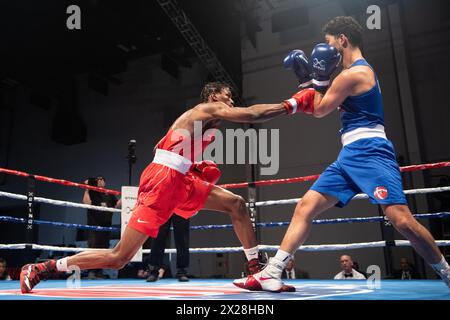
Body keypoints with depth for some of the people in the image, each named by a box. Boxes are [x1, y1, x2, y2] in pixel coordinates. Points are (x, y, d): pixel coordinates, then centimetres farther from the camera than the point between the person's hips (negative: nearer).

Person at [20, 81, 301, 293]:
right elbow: (252, 115, -12)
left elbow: (166, 150, 25)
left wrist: (195, 166, 15)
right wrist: (290, 105, -1)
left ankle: (256, 270, 11)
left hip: (179, 181, 10)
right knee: (119, 258, -8)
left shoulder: (202, 122, 24)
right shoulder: (207, 109, -1)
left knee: (237, 204, 7)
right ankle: (41, 268, 5)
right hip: (162, 180, -10)